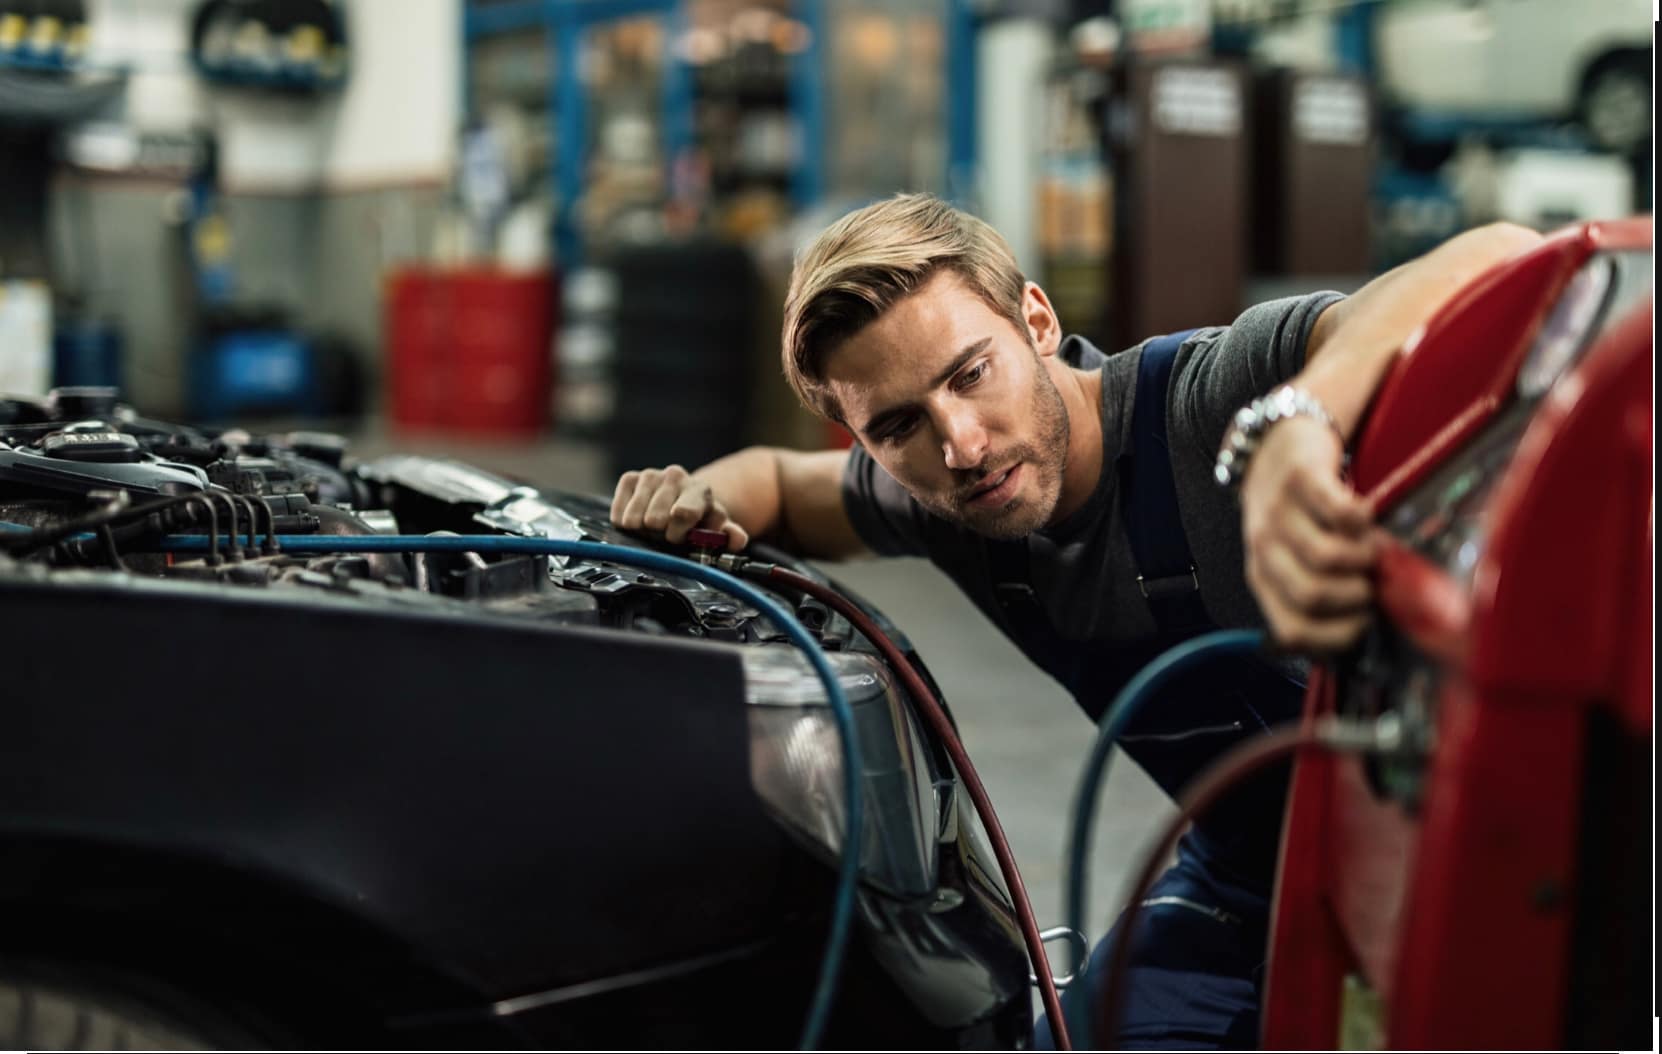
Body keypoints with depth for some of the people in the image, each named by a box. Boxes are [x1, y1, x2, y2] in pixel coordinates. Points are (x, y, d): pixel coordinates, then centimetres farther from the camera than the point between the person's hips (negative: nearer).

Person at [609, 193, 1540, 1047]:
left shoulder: (1209, 398, -30)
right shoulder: (932, 498, -6)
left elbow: (1499, 262, -47)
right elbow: (777, 480, 17)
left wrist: (1293, 422, -64)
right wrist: (703, 503, -8)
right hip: (1240, 880, 6)